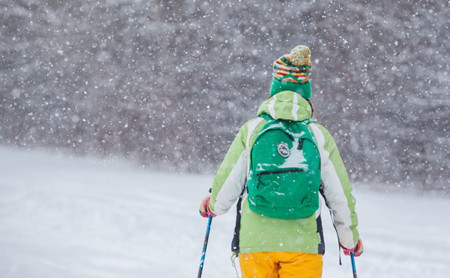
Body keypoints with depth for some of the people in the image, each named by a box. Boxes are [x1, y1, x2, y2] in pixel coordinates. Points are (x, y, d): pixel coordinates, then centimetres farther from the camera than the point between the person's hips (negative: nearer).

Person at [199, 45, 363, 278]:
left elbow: (227, 183, 2)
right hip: (303, 242, 0)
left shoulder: (251, 130, 0)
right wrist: (350, 238, 21)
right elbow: (340, 194, 5)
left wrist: (212, 205, 26)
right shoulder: (319, 136, 1)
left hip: (255, 240, 0)